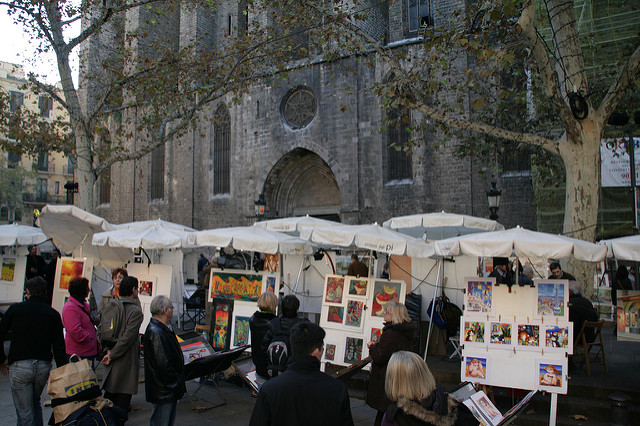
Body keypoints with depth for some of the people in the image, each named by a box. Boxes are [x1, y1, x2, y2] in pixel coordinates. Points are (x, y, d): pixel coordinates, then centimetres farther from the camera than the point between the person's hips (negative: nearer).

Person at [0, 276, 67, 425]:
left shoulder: (15, 309, 0)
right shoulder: (53, 314, 2)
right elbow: (59, 347, -1)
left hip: (19, 367, -2)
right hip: (44, 366, 2)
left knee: (25, 414, 4)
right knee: (35, 404, 25)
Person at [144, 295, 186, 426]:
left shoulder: (160, 329, 9)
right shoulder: (156, 333, -25)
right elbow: (163, 365, -26)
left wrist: (177, 382, 17)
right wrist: (176, 384, -17)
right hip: (162, 391, -10)